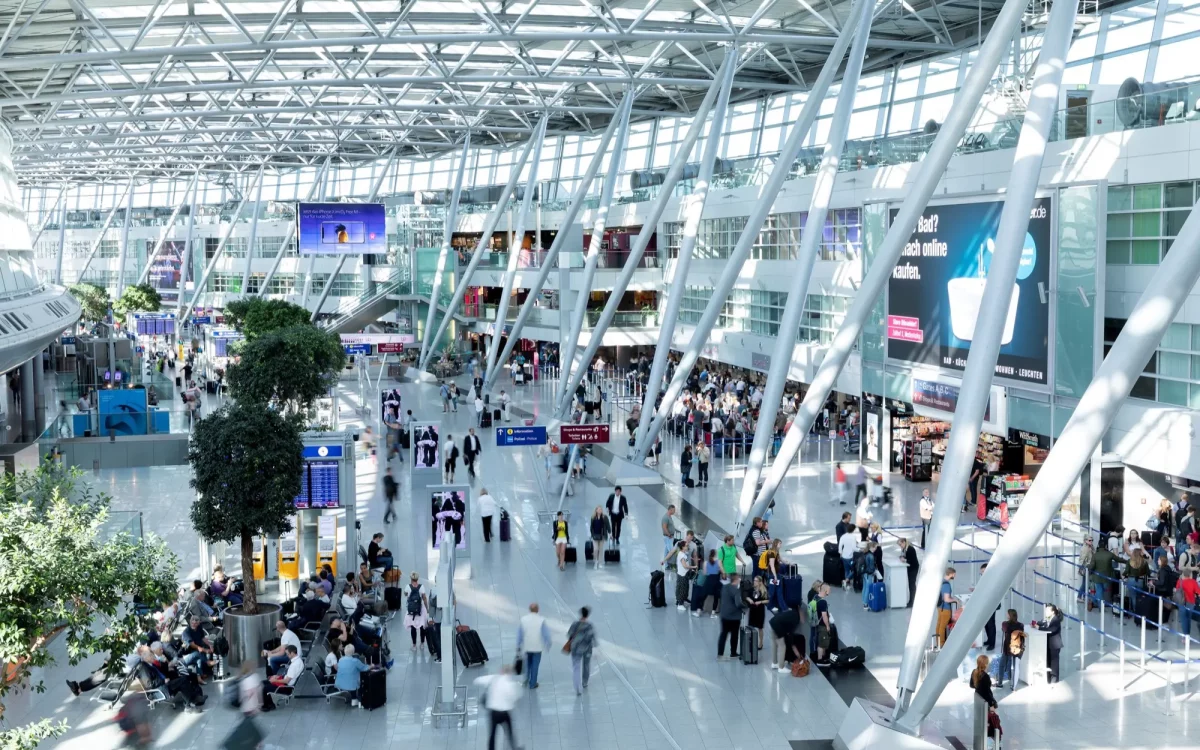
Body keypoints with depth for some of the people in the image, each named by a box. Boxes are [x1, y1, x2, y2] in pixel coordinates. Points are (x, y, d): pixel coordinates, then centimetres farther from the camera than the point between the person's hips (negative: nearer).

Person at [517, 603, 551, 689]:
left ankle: (527, 679, 23)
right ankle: (532, 684, 17)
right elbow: (546, 633, -11)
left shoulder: (523, 619, -9)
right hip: (537, 646, -2)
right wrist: (548, 644, 6)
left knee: (528, 662, 27)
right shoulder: (541, 620, -16)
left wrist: (518, 646, 7)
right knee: (535, 665, 10)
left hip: (527, 645, 2)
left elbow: (519, 634, -3)